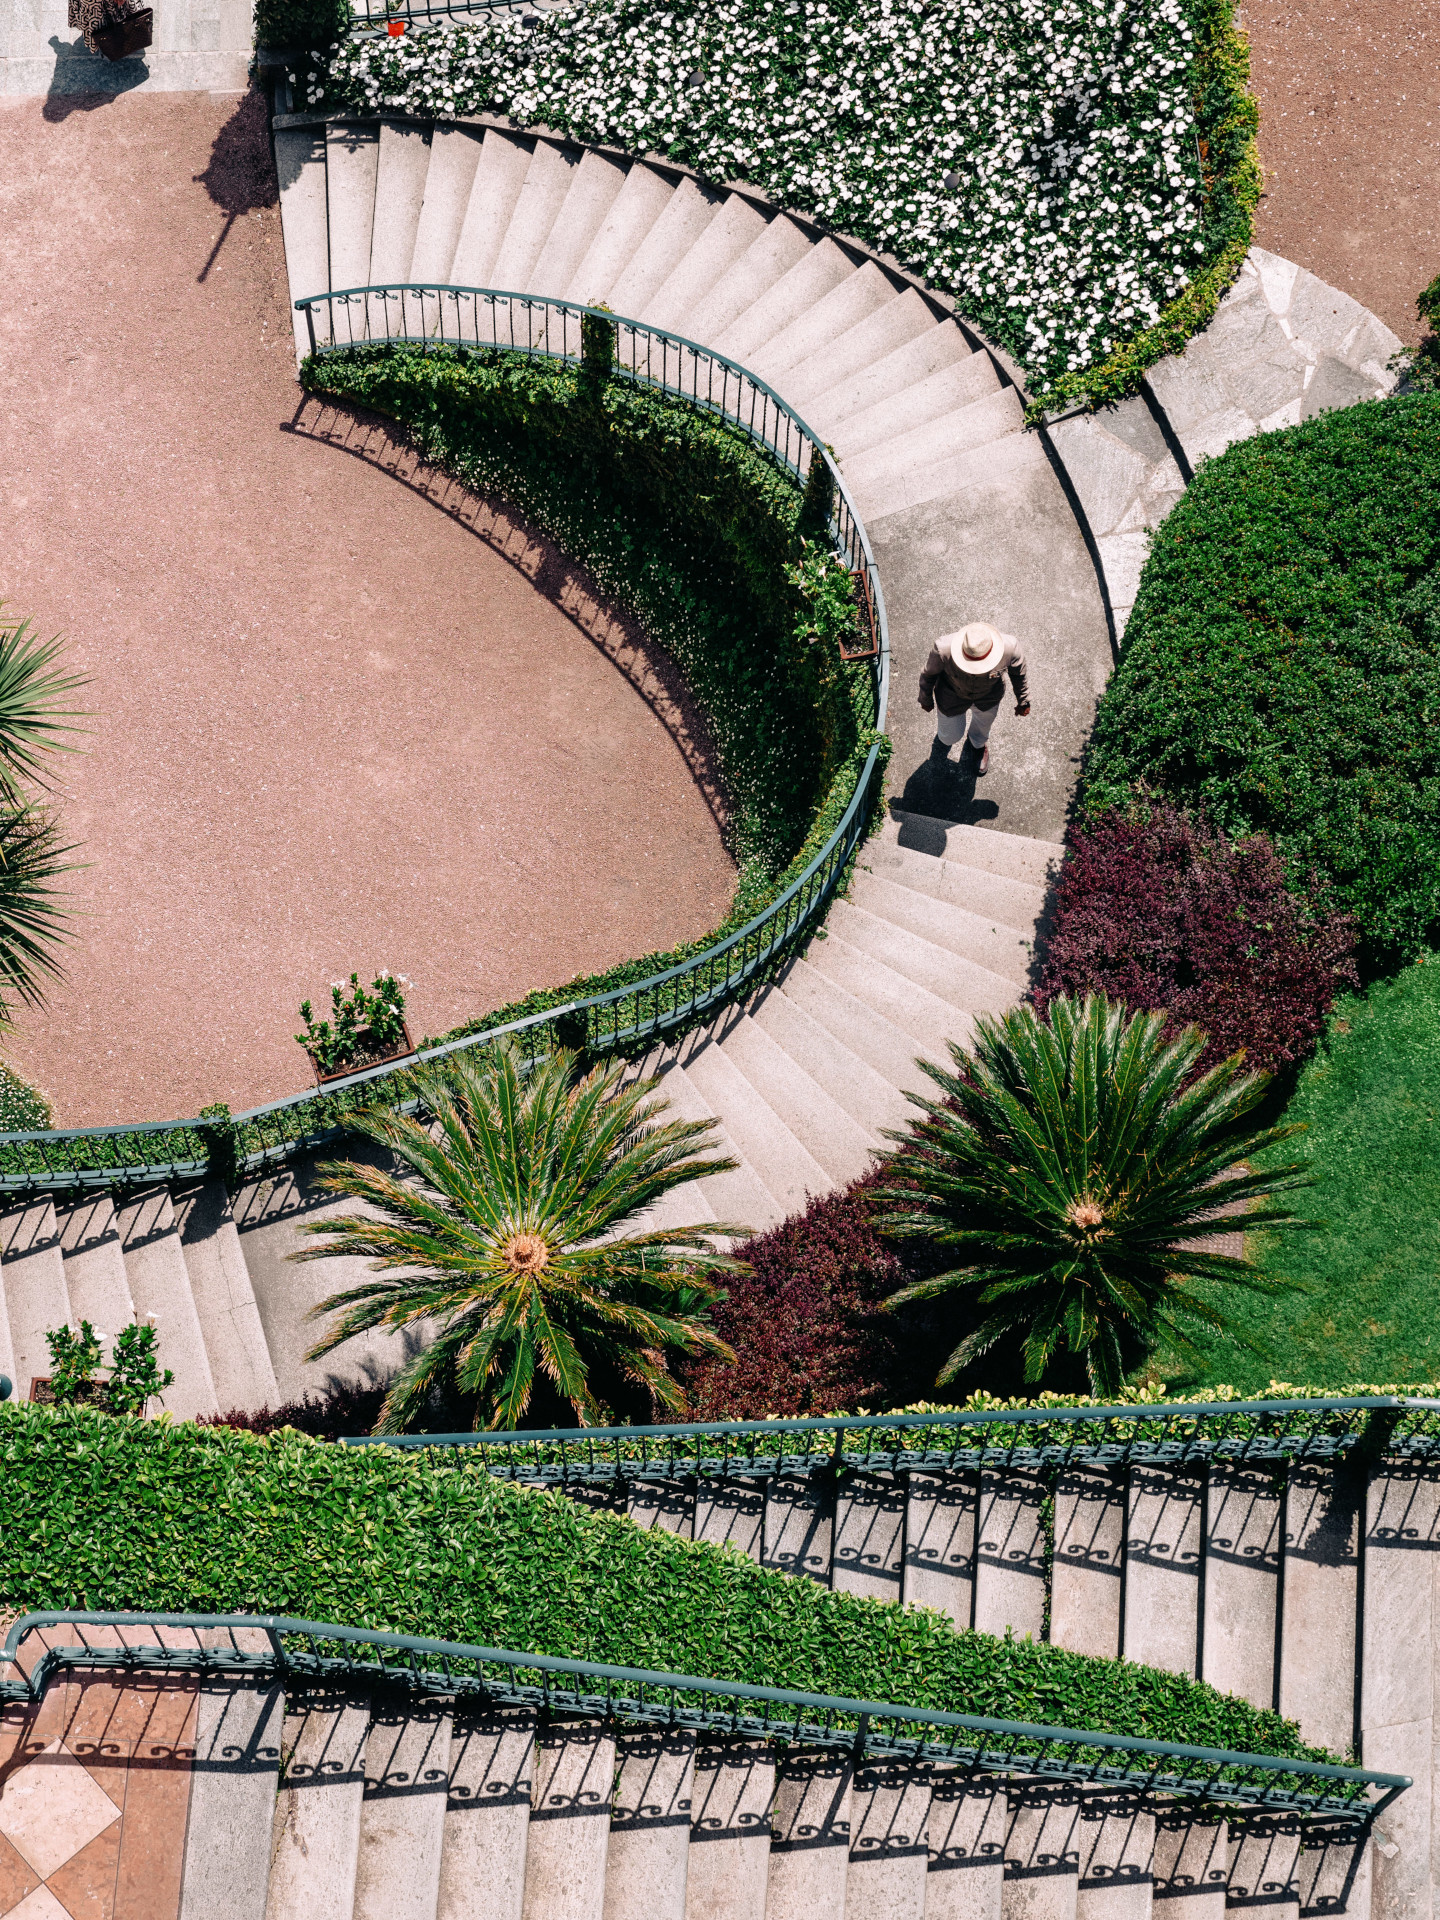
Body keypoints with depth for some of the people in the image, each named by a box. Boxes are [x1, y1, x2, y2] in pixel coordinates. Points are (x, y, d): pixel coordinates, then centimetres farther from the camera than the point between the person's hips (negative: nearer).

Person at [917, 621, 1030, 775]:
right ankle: (944, 739, 63)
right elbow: (930, 672, -18)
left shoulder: (1009, 647, -39)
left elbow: (1017, 670, -14)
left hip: (988, 695, 1)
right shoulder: (944, 649, -42)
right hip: (952, 693, -1)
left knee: (983, 723, 30)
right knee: (952, 734, 23)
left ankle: (978, 745, 68)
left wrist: (1023, 700, 3)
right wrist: (926, 698, 1)